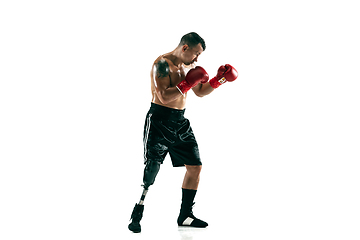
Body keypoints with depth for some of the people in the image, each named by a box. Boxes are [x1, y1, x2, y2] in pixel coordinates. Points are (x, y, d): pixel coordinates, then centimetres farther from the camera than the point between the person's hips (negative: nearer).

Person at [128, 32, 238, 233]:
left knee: (195, 166, 6)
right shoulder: (162, 63, -14)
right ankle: (136, 216, 5)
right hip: (160, 121, -8)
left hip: (180, 122, 8)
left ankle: (185, 216, 17)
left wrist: (217, 80, 8)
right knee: (151, 171, -9)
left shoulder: (188, 66, 12)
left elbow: (200, 92, 22)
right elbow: (164, 96, -23)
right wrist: (187, 84, -19)